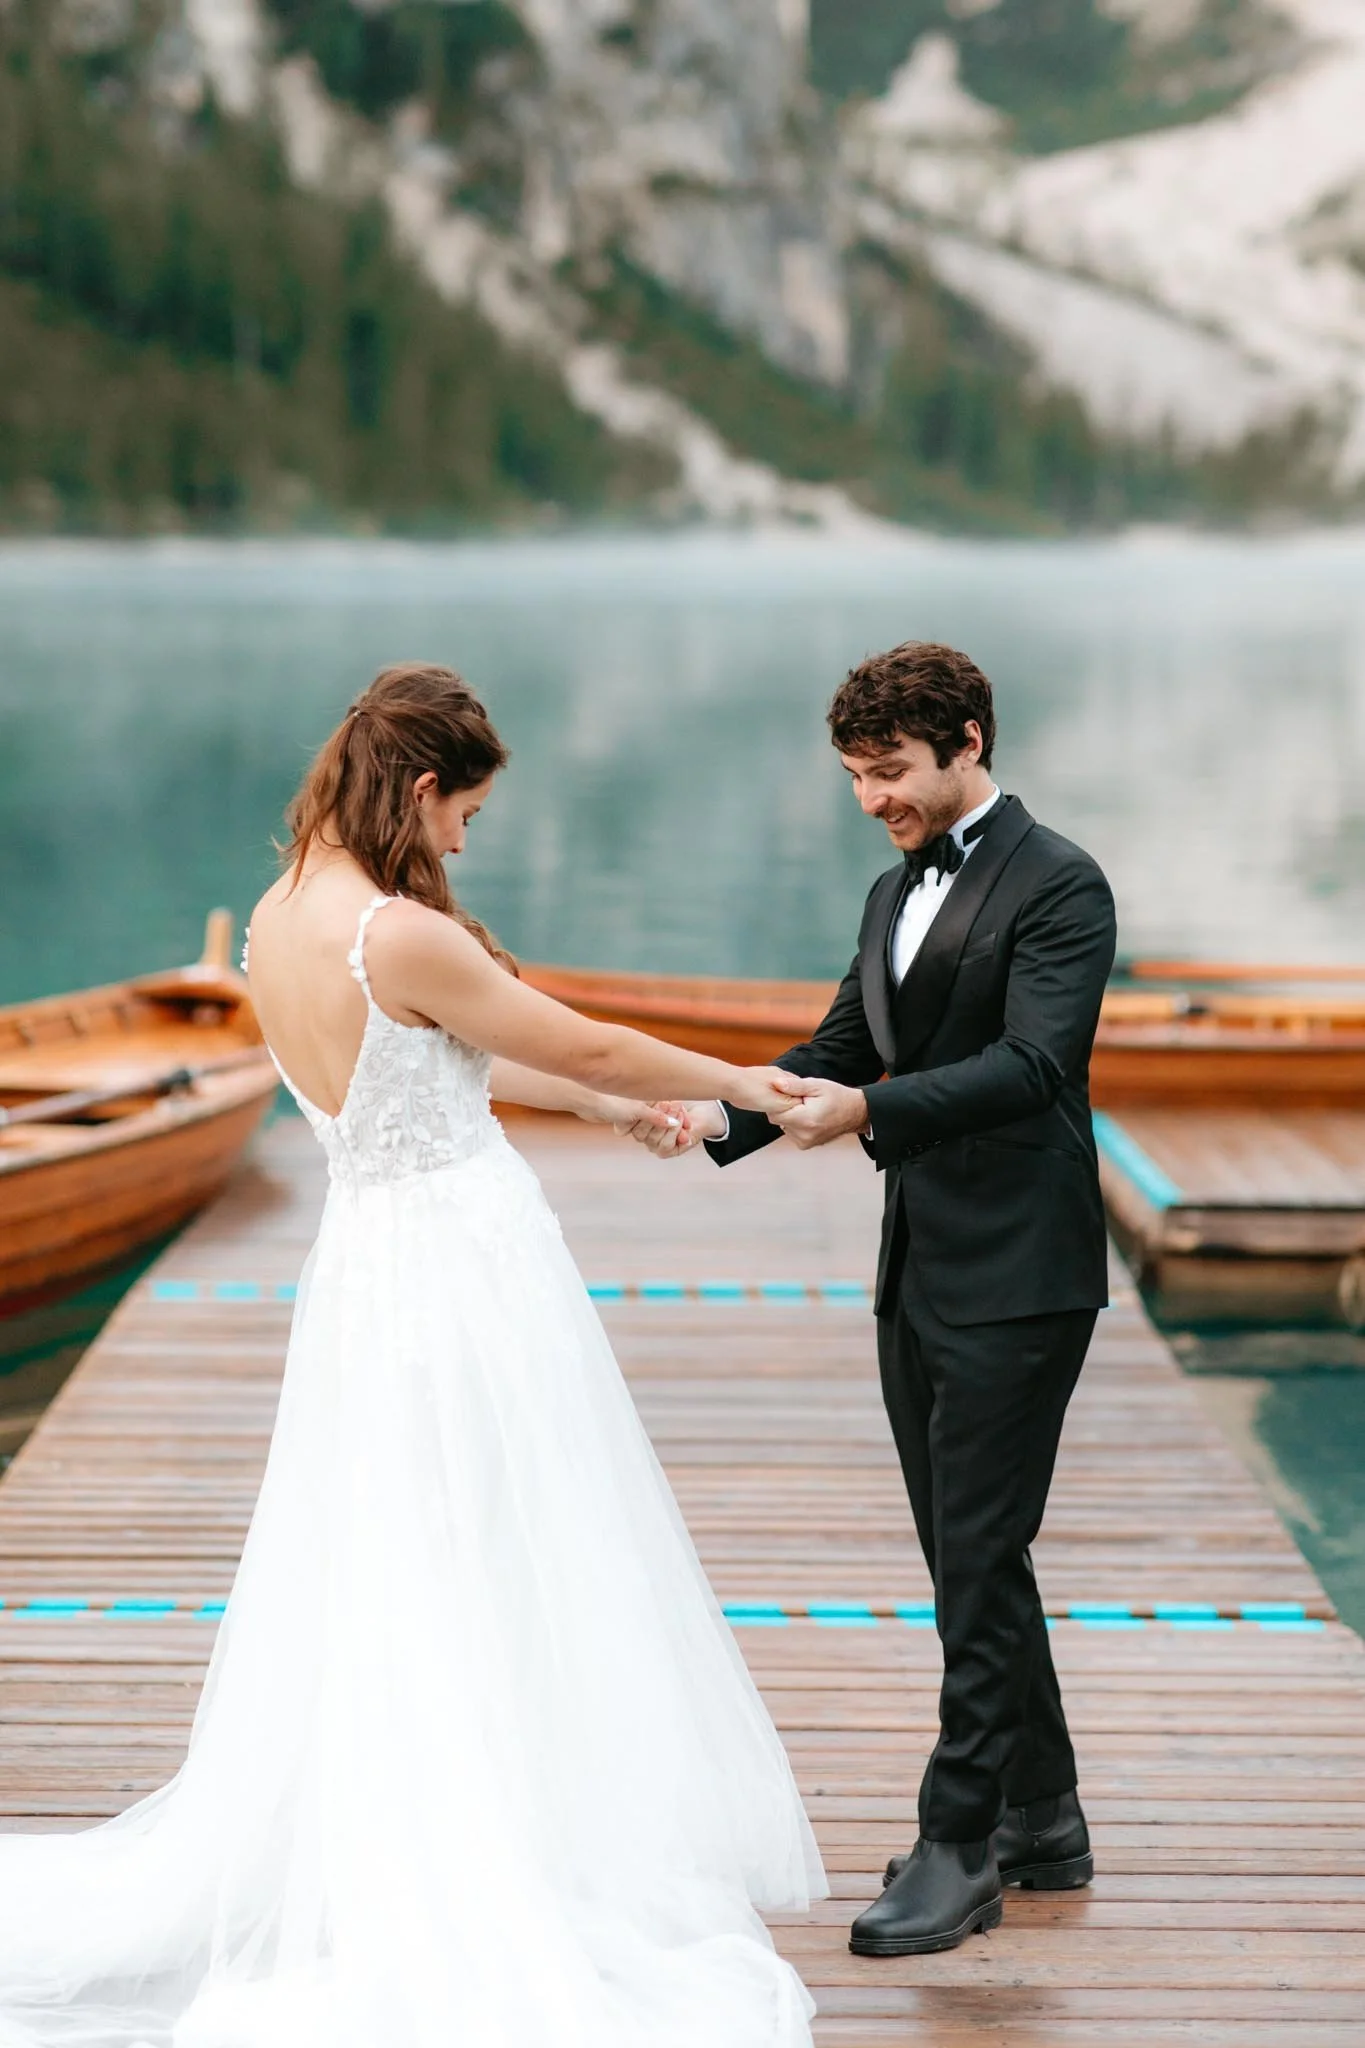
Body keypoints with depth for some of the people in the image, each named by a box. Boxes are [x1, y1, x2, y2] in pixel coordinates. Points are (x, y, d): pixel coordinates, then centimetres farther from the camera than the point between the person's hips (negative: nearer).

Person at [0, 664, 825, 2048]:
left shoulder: (276, 923, 5)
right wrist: (741, 1085, 6)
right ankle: (518, 1897, 11)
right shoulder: (403, 936, -22)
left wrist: (598, 1102, 27)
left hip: (365, 1269, 8)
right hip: (468, 1270, -8)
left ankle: (357, 1877, 23)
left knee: (370, 1596, 16)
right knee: (497, 1600, 3)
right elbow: (589, 1048, -11)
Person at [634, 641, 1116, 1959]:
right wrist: (724, 1117, 2)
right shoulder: (895, 893, 16)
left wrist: (868, 1111, -32)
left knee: (978, 1556, -7)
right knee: (968, 1556, 14)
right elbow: (840, 1051, 19)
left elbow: (1034, 1064, -22)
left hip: (1016, 1275, -9)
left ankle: (959, 1847, -1)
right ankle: (1040, 1824, 25)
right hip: (920, 1270, 9)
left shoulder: (1055, 885, -11)